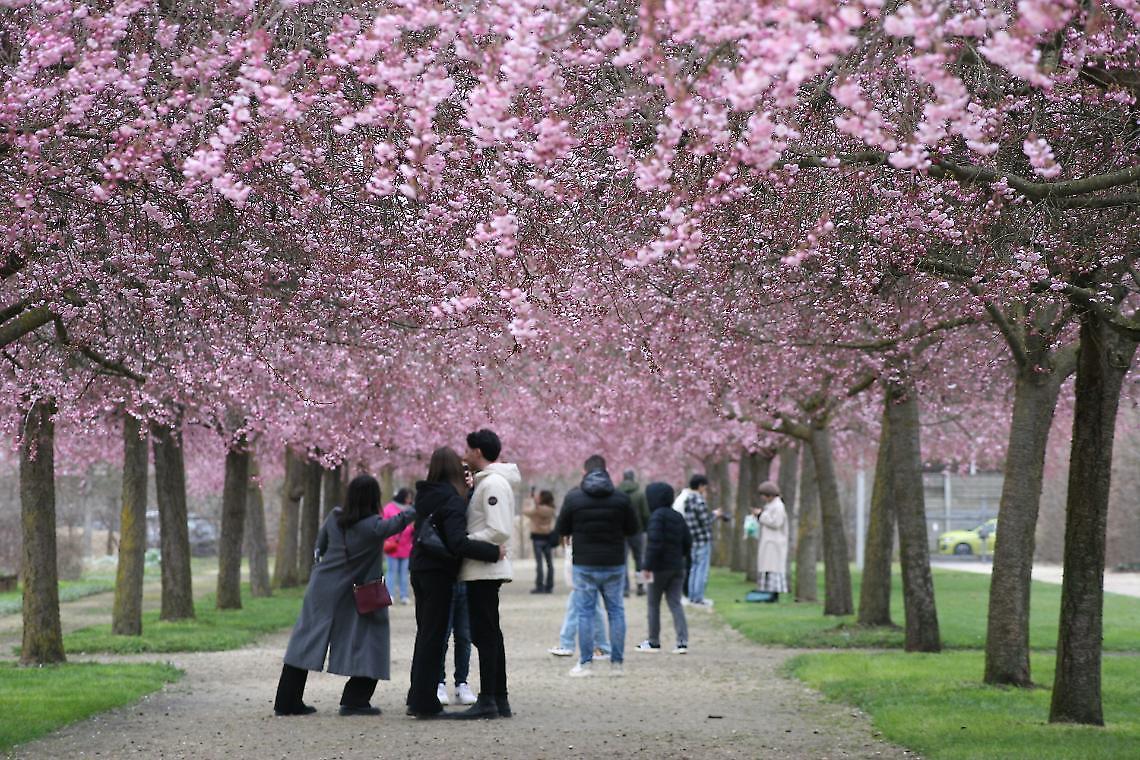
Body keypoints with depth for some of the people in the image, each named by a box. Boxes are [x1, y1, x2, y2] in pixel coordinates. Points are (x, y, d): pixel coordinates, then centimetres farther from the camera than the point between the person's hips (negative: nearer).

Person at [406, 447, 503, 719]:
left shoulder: (424, 495, 7)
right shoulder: (453, 500, -17)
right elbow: (458, 542, -26)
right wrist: (493, 552, -21)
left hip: (420, 571, 8)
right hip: (439, 573, -8)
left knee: (425, 634, 16)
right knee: (434, 637, -2)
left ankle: (418, 699, 20)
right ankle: (424, 702, 0)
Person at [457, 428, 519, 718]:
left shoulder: (494, 483, -14)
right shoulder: (488, 482, 17)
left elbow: (499, 531, -22)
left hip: (484, 570, -10)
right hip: (485, 570, 10)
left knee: (485, 634, -9)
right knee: (490, 633, 13)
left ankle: (487, 700, -9)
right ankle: (499, 699, 17)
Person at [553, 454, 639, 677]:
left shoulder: (573, 497, -7)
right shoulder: (621, 498, -4)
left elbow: (561, 530, 0)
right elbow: (633, 529, 5)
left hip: (584, 564, -1)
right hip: (614, 564, 1)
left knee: (585, 612, 5)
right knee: (616, 610, 10)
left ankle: (586, 663, 4)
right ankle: (617, 662, 11)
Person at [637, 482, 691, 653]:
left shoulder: (657, 516, -14)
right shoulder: (678, 517, 10)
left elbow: (654, 542, -22)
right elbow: (687, 541, 12)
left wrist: (648, 566, -19)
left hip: (660, 568, -7)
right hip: (677, 567, 7)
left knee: (654, 604, 7)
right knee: (675, 603, 6)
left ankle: (654, 642, 14)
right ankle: (682, 641, -6)